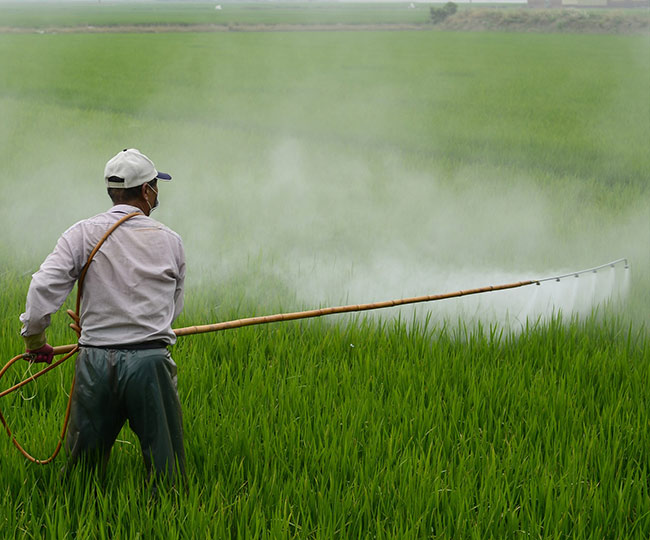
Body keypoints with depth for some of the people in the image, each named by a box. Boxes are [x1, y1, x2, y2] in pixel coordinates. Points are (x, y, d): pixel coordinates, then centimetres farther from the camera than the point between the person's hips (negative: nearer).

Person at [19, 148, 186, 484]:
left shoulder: (83, 234, 0)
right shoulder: (169, 241, 4)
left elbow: (43, 287, -9)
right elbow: (174, 307, 12)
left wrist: (34, 337, 5)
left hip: (96, 364, 1)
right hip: (151, 362, -1)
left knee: (82, 466, 12)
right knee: (166, 472, 6)